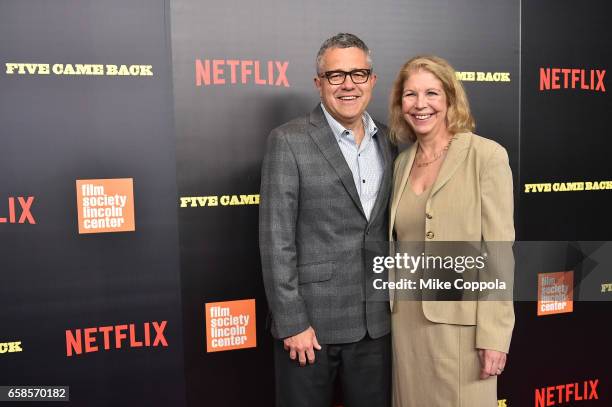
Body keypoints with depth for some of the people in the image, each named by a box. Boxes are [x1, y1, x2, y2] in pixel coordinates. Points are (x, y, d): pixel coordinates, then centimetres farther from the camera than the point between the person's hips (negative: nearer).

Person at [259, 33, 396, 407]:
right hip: (311, 320, -4)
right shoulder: (288, 141, -9)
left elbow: (390, 229, 11)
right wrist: (292, 322, -14)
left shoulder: (389, 143, 6)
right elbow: (276, 239, -12)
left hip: (376, 322, 5)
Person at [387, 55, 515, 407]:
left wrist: (493, 334, -14)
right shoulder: (403, 162, 8)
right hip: (406, 318, 5)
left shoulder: (486, 155, -9)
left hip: (461, 321, -5)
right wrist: (393, 308, 12)